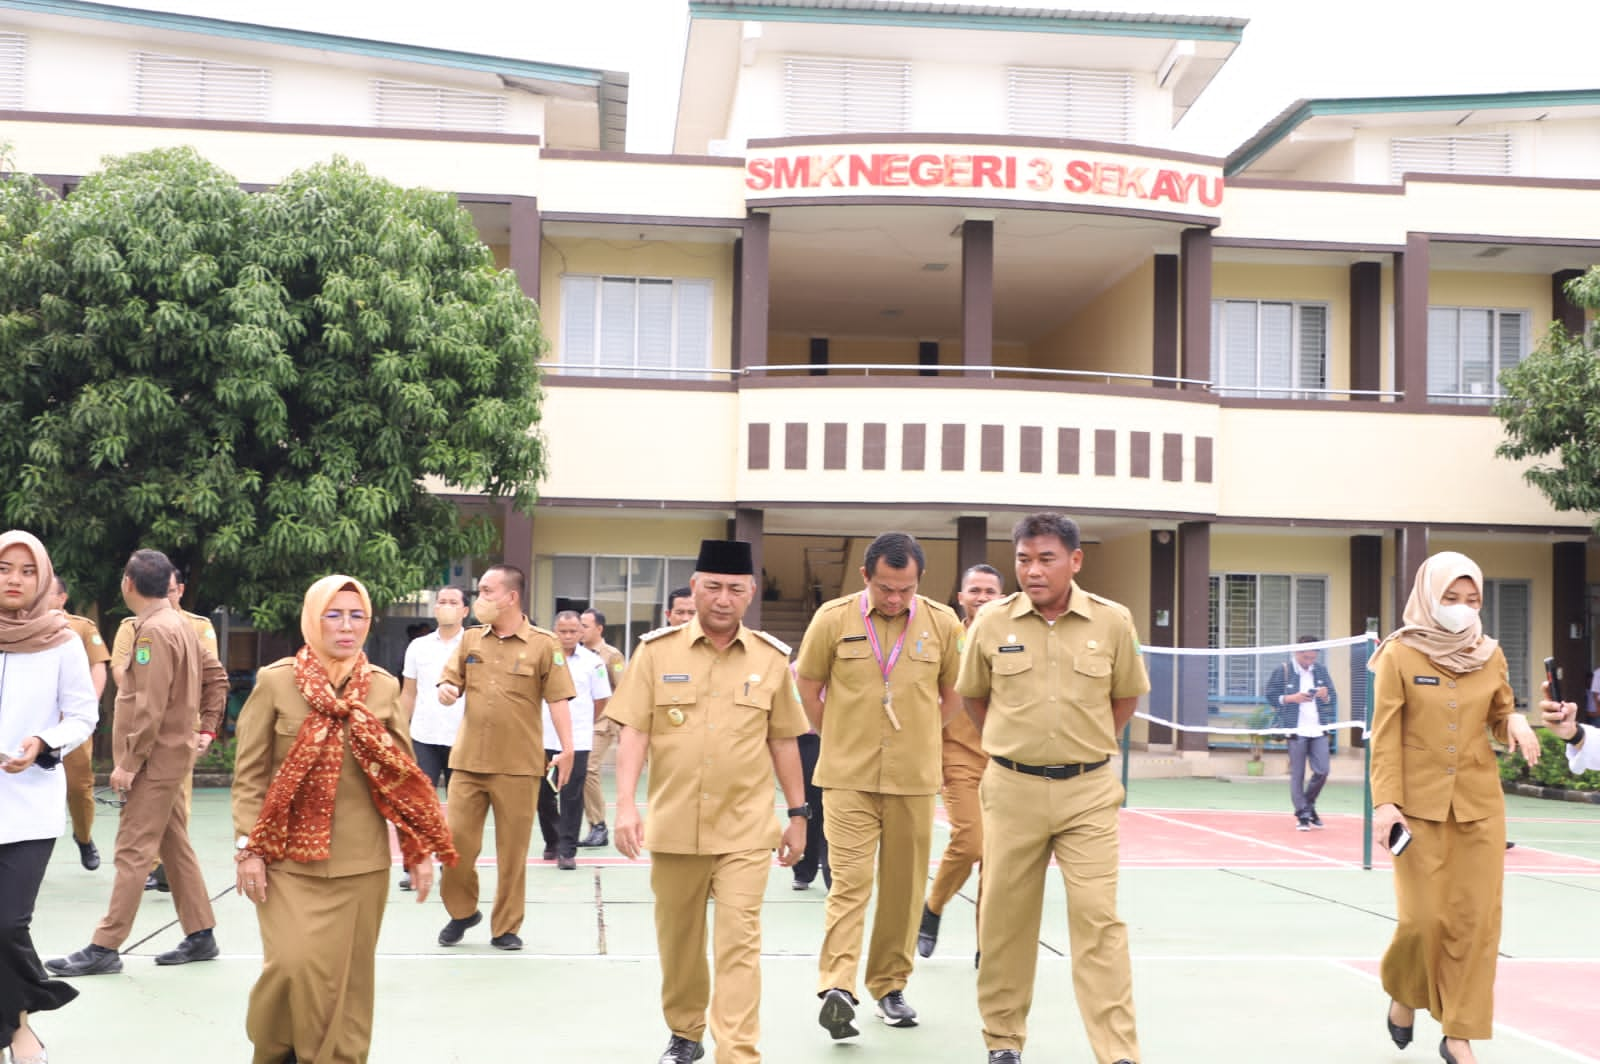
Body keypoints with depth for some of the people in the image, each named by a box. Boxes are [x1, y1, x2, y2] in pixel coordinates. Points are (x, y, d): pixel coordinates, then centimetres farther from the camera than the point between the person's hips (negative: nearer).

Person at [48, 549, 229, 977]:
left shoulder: (153, 630, -17)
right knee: (175, 846, 13)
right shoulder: (180, 625, 11)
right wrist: (205, 728, 16)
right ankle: (201, 936, 18)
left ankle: (105, 948, -3)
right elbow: (216, 675, 18)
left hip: (156, 759, -10)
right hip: (172, 754, 10)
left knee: (133, 852, -6)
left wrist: (129, 762, -18)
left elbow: (150, 707, -22)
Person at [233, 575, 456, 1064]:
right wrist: (248, 848, -8)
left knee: (349, 976, 6)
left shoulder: (384, 687, 5)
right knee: (295, 965, -11)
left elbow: (404, 774, 9)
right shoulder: (275, 682, -2)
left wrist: (420, 850, 4)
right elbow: (249, 773, -1)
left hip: (362, 861, 3)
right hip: (290, 858, -2)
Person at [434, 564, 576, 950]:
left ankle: (506, 927, 17)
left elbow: (558, 700, -6)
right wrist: (446, 691, -12)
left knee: (513, 849, 4)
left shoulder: (543, 644, -4)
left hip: (518, 765, -3)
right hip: (467, 760, 3)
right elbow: (450, 682, 12)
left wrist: (567, 749, -14)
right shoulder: (470, 640, 8)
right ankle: (462, 911, 26)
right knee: (456, 841, 3)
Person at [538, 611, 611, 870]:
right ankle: (552, 842, 29)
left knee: (571, 798, -2)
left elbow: (601, 699, 8)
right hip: (543, 739, 2)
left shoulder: (592, 661, -2)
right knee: (544, 795, 11)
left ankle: (567, 850, 3)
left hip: (577, 741, -2)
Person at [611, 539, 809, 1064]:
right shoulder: (657, 650, -1)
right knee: (678, 940, 15)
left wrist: (798, 814, 9)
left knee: (739, 943, -7)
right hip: (674, 826, 1)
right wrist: (625, 805, -13)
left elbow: (783, 741, 9)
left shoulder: (772, 658, 2)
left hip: (746, 830, -1)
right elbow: (634, 731, -4)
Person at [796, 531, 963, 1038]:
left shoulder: (942, 623, 0)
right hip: (848, 779, -2)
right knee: (850, 881, -10)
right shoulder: (833, 619, -4)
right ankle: (836, 988, -13)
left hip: (914, 780, 2)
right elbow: (807, 689, 8)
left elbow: (953, 693, 14)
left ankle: (890, 986, 21)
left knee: (904, 887, 7)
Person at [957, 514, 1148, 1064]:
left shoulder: (1113, 621, -4)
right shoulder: (992, 623, -3)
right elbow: (974, 696, 14)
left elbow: (1125, 697, 12)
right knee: (1005, 918, 8)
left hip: (1088, 792, -1)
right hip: (1012, 790, 1)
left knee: (1097, 918, -6)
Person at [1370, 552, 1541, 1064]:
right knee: (1424, 918, -3)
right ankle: (1403, 993, 28)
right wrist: (1385, 801, -15)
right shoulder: (1399, 654, -6)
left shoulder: (1490, 655, 4)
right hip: (1419, 805, -3)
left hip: (1480, 805, 3)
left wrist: (1516, 723, -9)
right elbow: (1385, 735, -7)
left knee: (1475, 919, 1)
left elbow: (1500, 718, 15)